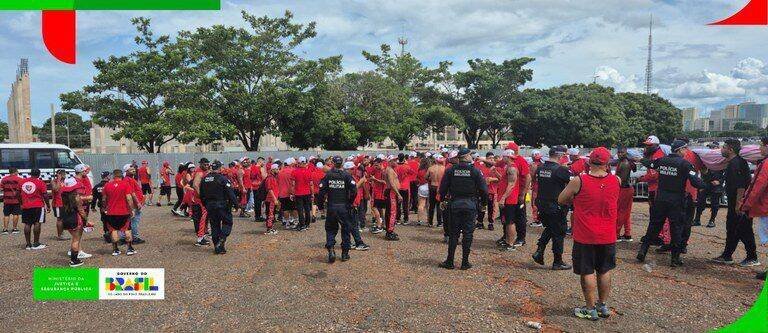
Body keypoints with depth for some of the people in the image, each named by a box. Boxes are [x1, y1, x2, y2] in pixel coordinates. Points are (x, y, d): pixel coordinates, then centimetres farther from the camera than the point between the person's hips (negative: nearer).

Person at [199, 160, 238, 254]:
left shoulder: (204, 179, 5)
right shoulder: (223, 178, -14)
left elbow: (201, 194, 13)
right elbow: (230, 193, -16)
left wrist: (205, 204, 23)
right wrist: (235, 203, -8)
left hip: (209, 206, 5)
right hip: (222, 205, -5)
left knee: (214, 225, 12)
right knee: (227, 223, 8)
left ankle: (217, 247, 13)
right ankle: (221, 240, -13)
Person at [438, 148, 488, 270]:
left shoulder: (450, 170, -1)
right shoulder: (475, 171, -6)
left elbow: (443, 187, 2)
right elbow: (484, 189, -4)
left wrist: (443, 200, 15)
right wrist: (483, 203, 9)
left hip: (455, 204, 2)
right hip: (470, 205, -2)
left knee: (453, 233, 8)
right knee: (468, 233, 5)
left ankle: (450, 261, 11)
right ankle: (465, 262, 9)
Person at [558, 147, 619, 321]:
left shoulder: (579, 181, -15)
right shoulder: (616, 181, -5)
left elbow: (561, 200, -4)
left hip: (585, 236, -4)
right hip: (608, 236, 4)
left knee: (588, 272, 6)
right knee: (604, 271, 17)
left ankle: (591, 309, 13)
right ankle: (603, 306, 29)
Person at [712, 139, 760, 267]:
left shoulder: (736, 164, -19)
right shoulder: (732, 163, 13)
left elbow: (741, 185, -25)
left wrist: (738, 203, -25)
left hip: (740, 204, -11)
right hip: (734, 204, 11)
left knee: (744, 230, -2)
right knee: (731, 229, 15)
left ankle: (752, 258, 8)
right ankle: (727, 256, 22)